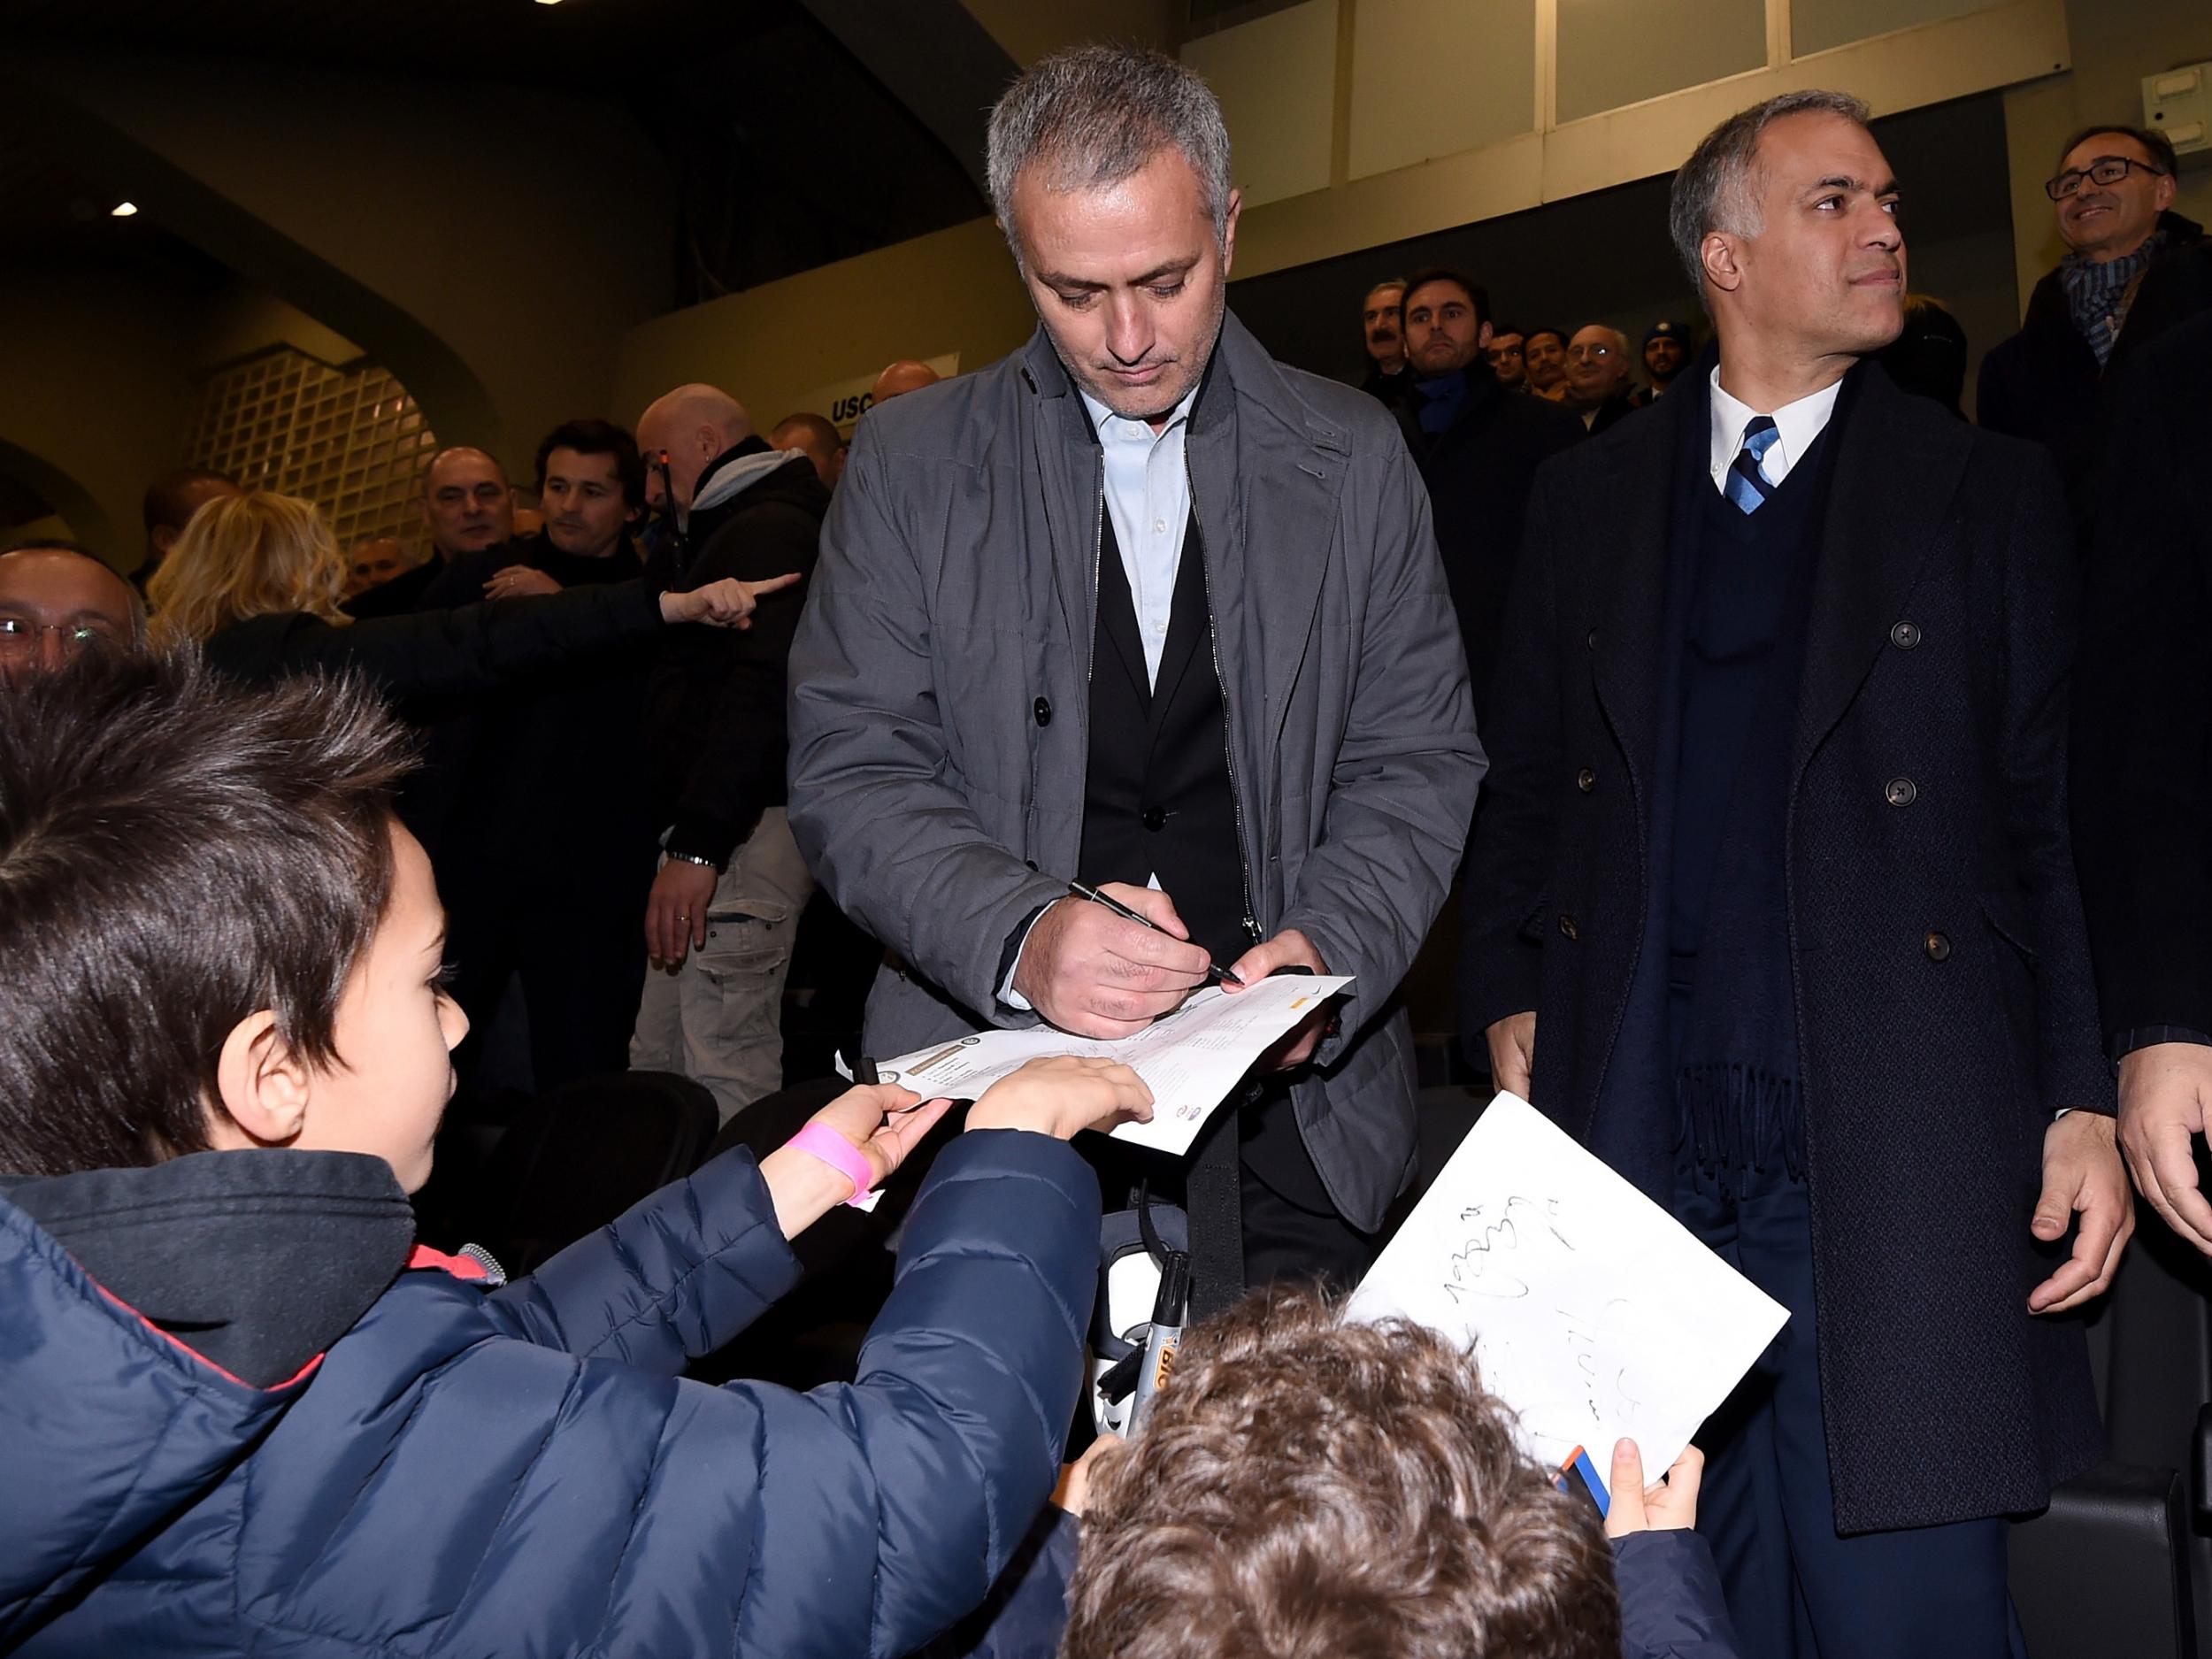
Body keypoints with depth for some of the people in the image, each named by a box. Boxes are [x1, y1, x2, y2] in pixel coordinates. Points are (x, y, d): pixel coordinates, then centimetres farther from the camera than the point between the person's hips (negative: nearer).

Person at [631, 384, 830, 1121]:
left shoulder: (769, 531, -8)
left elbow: (761, 688, -22)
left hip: (747, 833, -11)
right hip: (715, 831, 11)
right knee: (657, 1064, 10)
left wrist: (697, 844, -26)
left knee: (727, 1075, -13)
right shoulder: (748, 530, 27)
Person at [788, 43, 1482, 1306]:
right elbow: (853, 772, -4)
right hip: (1003, 1086, 0)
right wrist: (1020, 936, -22)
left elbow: (1419, 762, 5)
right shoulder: (909, 464, 2)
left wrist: (1331, 948, -15)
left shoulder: (1354, 456, 4)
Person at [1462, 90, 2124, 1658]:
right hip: (1633, 1114, 2)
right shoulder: (1585, 496, 13)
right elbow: (1526, 778, 13)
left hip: (1890, 1140, -1)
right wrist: (1513, 1002, 2)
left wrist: (2084, 1103, -3)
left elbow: (2057, 812, 3)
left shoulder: (1989, 490, 7)